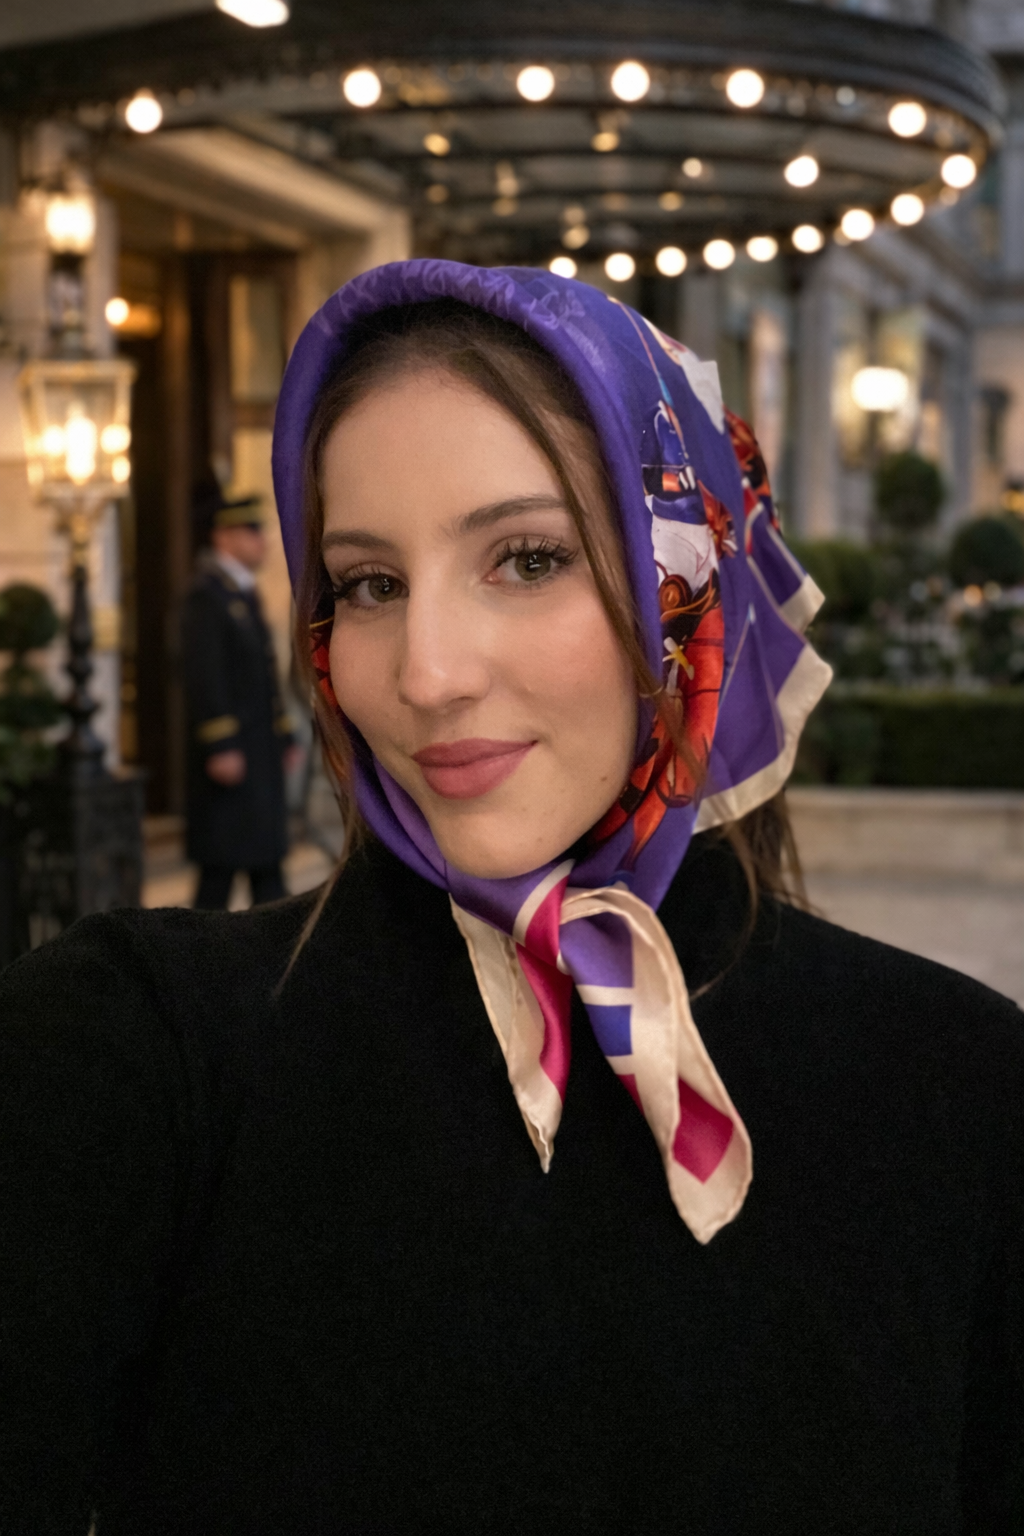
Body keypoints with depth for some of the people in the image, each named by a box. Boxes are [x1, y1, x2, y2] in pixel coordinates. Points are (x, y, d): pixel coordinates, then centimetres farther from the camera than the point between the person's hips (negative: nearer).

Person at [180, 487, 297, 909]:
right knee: (220, 865, -4)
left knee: (267, 859, 10)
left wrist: (283, 736, 18)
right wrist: (220, 747, -23)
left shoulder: (245, 593, 17)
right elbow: (203, 675, -18)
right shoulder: (206, 594, -12)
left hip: (261, 751, 9)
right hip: (230, 755, -9)